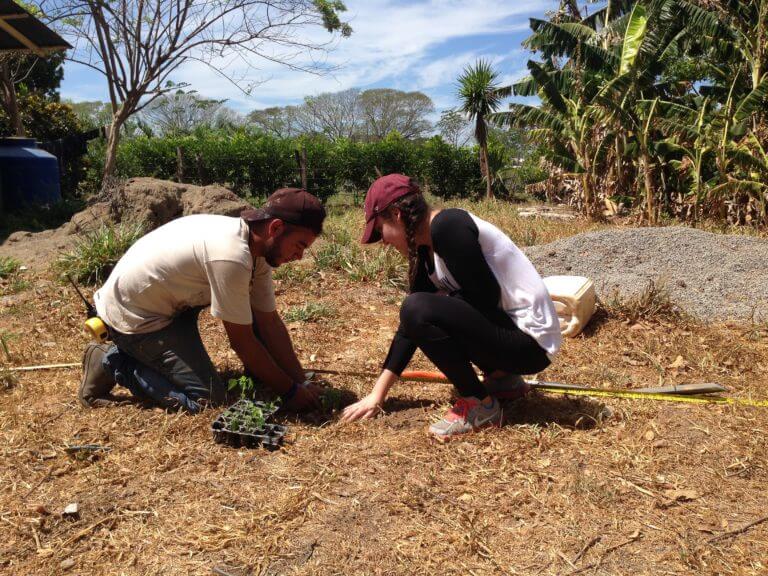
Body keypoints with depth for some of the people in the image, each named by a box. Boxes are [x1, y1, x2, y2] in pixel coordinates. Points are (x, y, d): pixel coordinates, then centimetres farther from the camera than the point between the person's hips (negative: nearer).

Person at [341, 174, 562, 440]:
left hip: (530, 340, -9)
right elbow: (411, 324, 10)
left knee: (419, 309, -22)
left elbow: (486, 298, -22)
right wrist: (378, 393, 10)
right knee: (417, 316, 18)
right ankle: (503, 379, 18)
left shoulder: (447, 226, -17)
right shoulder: (427, 250, 9)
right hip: (503, 327, 9)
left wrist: (443, 304, -3)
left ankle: (480, 404, -5)